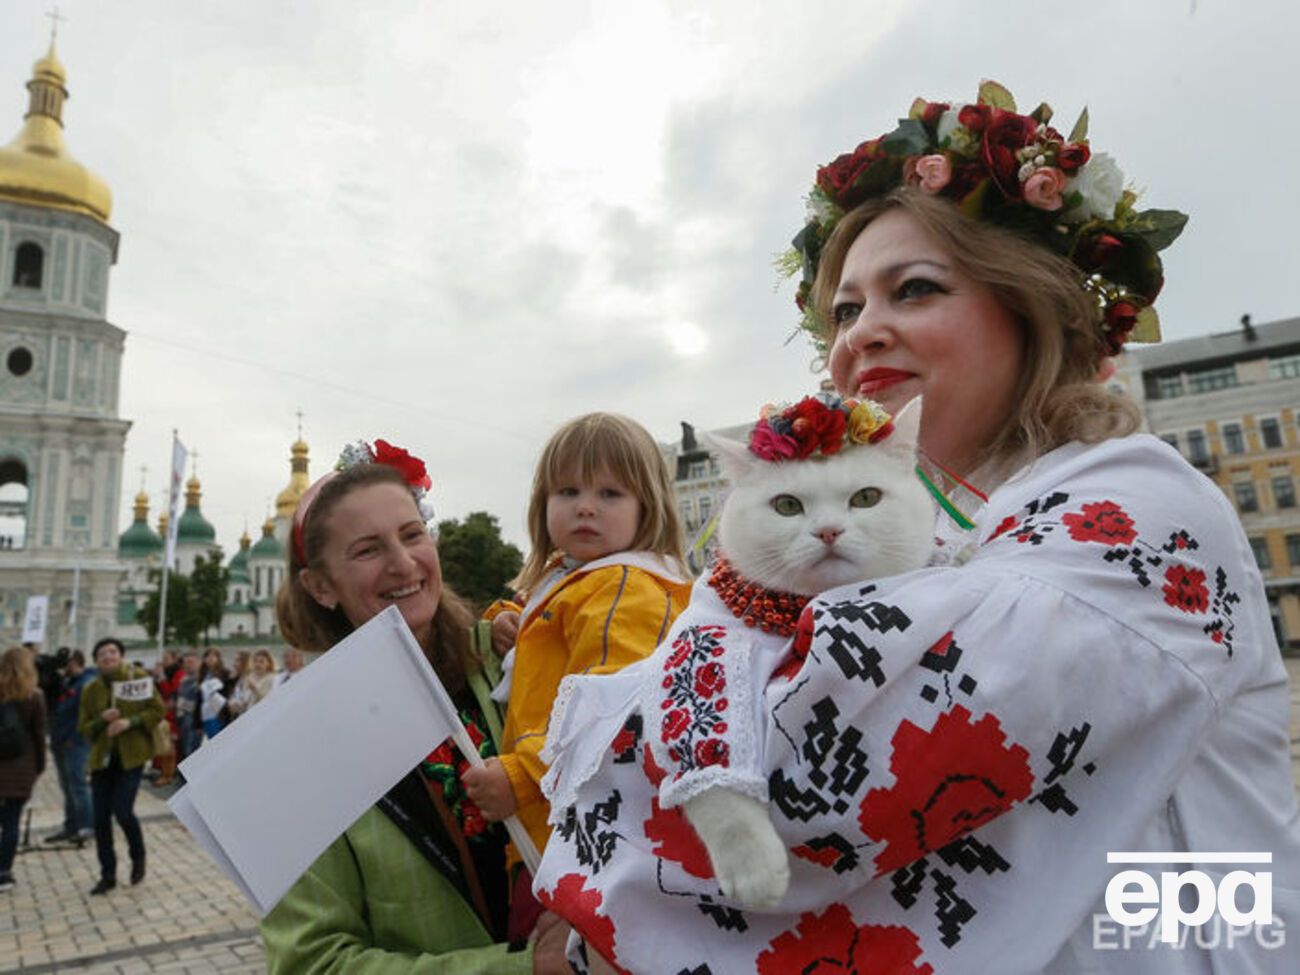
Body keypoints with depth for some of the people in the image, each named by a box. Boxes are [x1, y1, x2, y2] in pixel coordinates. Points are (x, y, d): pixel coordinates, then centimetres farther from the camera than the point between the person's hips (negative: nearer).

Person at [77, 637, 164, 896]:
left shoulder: (139, 678, -5)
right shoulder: (91, 690, 5)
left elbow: (158, 710, -4)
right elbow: (83, 728, 6)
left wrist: (130, 721, -18)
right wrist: (102, 720, -14)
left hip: (131, 757, -4)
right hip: (102, 758, 4)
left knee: (123, 812, -11)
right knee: (100, 819, 4)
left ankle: (138, 857, 18)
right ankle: (108, 875, 20)